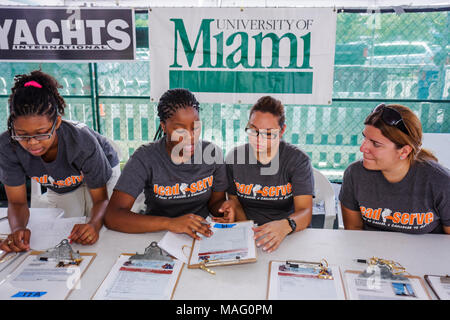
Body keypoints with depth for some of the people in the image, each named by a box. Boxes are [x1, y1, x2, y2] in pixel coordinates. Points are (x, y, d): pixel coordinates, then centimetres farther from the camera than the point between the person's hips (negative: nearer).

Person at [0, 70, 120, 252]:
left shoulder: (83, 142, -41)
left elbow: (101, 199, -30)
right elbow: (17, 202, -24)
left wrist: (94, 224, -53)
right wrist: (18, 228, -47)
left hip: (102, 174, -2)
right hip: (59, 188, 3)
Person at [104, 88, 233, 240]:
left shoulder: (212, 153, -4)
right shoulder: (145, 158, -14)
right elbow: (112, 216, -22)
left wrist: (223, 208, -15)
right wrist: (169, 223, -33)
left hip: (201, 236, 2)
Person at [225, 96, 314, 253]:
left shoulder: (298, 160, -6)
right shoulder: (234, 157, 2)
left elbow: (305, 212, -14)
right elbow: (235, 203, 8)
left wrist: (285, 225, -36)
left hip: (290, 235, -2)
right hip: (248, 235, 2)